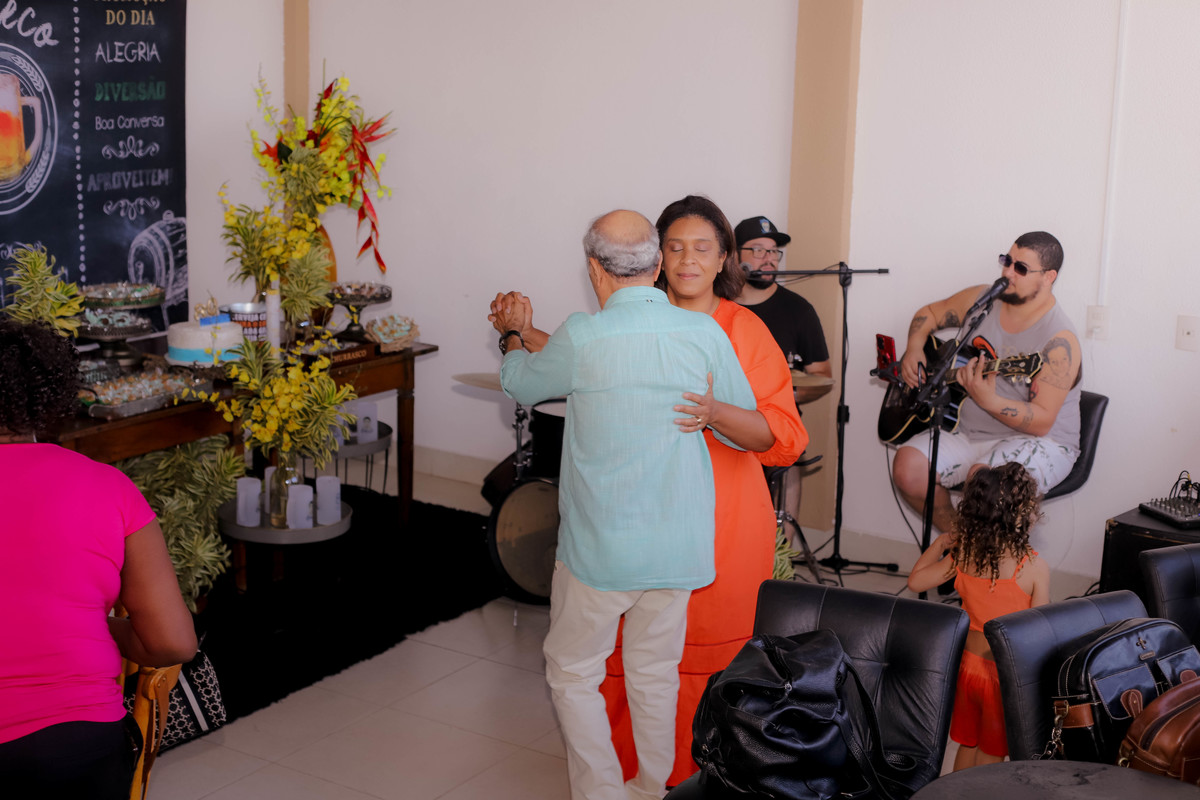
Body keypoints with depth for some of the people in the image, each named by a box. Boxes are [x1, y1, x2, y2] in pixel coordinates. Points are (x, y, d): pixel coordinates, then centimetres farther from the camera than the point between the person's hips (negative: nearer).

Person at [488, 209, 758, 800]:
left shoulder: (581, 338, -14)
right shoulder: (706, 334, -4)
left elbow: (520, 383, 8)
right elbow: (748, 423, 9)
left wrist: (515, 333, 29)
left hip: (600, 549, -4)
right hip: (678, 546, 4)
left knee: (573, 673, 13)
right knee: (655, 674, 18)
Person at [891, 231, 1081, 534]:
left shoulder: (1059, 340, -19)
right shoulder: (981, 299, 1)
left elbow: (1042, 422, -24)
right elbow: (929, 313, 20)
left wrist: (987, 400, -38)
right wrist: (914, 348, -1)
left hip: (1038, 443, -6)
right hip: (970, 430, 7)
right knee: (907, 465, -18)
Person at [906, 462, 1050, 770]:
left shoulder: (963, 556, -8)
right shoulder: (1035, 566, -20)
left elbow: (916, 581, 4)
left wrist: (940, 543, 15)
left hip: (969, 665, 4)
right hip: (1007, 673, -4)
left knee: (967, 745, 23)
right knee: (991, 755, 13)